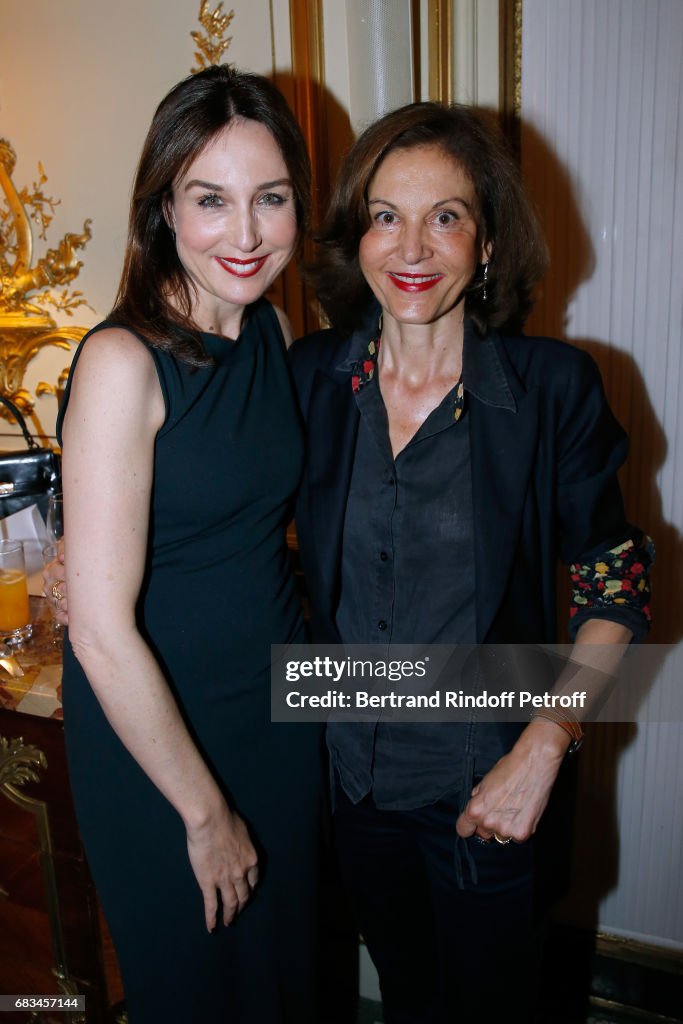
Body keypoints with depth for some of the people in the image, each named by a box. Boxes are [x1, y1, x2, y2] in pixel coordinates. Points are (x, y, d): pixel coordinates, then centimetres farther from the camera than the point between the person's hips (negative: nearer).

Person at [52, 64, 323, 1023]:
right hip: (152, 732, -5)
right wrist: (206, 812, -13)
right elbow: (103, 633, -23)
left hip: (281, 705, 6)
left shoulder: (272, 330, -1)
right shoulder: (123, 360, -22)